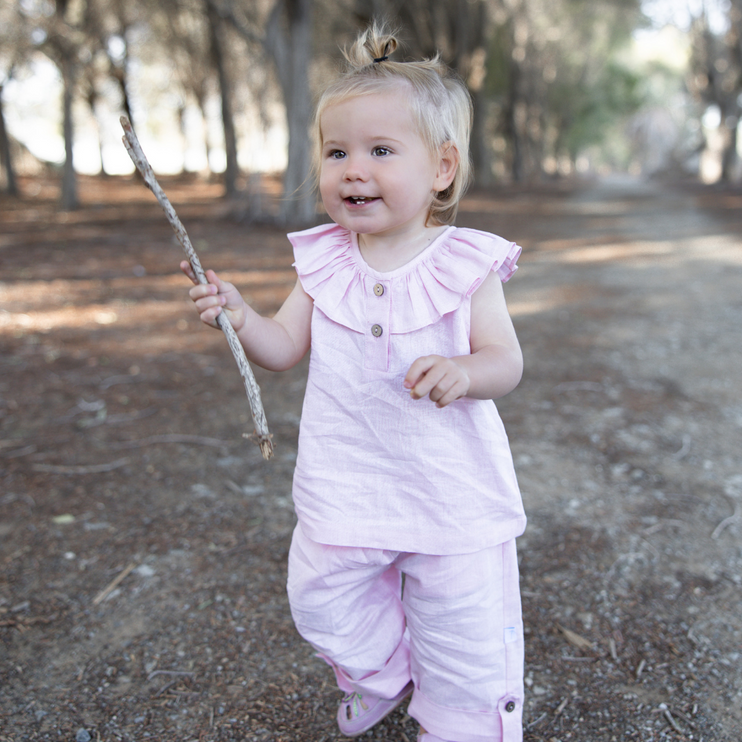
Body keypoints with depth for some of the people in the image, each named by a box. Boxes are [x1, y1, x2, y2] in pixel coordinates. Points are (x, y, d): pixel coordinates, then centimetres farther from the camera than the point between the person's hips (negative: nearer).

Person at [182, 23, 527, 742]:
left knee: (464, 634, 9)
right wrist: (238, 315, -18)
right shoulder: (324, 261, -1)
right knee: (325, 605, 17)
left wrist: (465, 373, -32)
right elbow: (284, 346, 1)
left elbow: (505, 360, -10)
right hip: (345, 487, 3)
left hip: (450, 491, -3)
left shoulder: (466, 264, -11)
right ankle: (382, 674, 49)